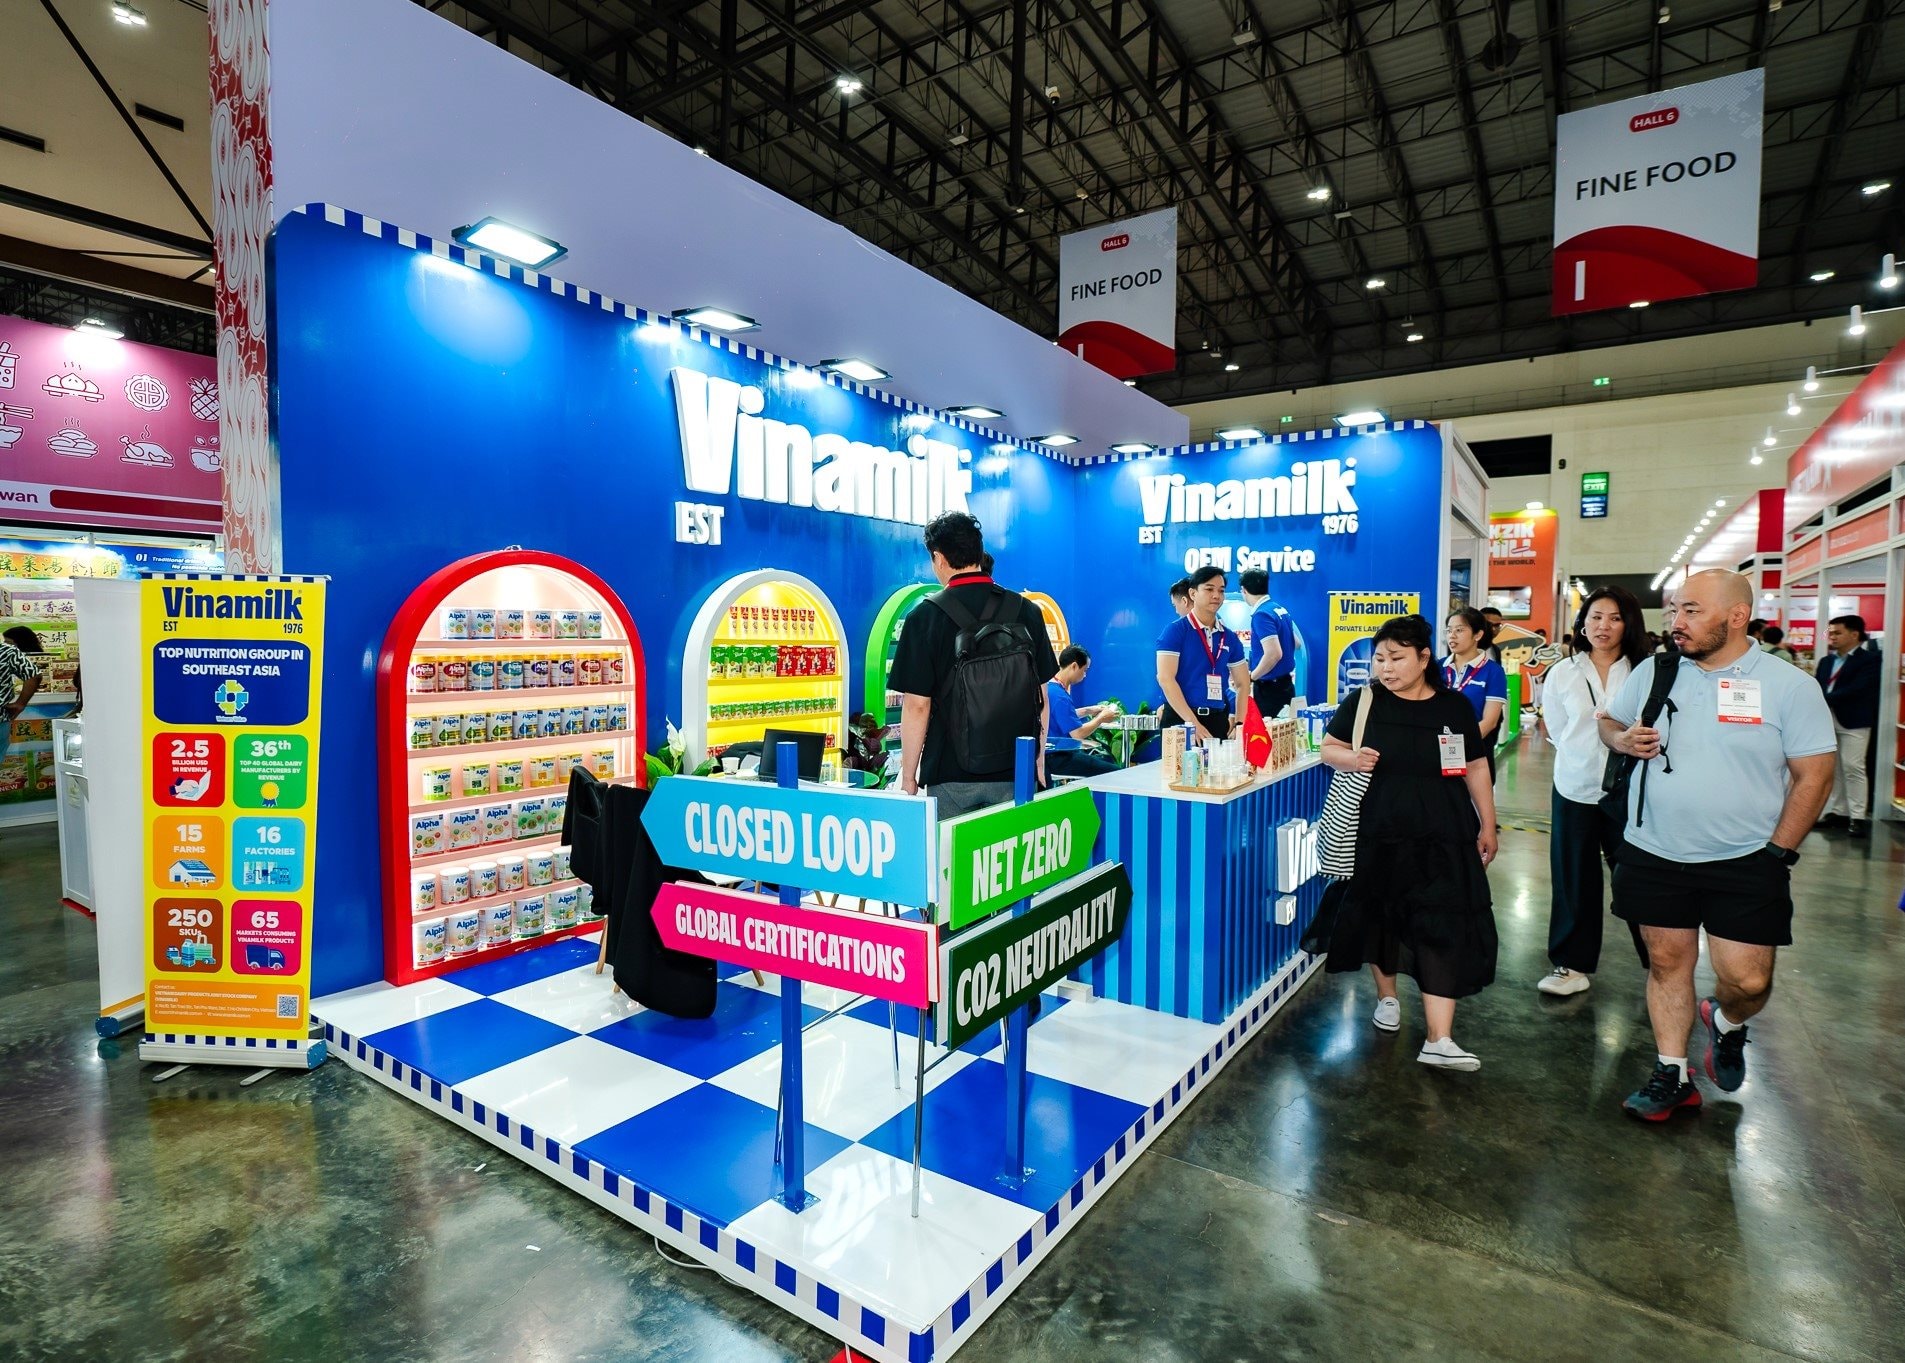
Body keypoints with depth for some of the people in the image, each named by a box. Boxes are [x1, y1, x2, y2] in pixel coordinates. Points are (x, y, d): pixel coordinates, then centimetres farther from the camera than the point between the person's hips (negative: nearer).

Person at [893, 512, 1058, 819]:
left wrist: (908, 778, 0)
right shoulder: (1026, 611, 2)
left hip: (951, 774, -2)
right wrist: (1039, 760, 16)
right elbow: (1041, 696, 6)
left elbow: (917, 705, -9)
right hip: (1015, 772, 3)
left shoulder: (925, 617, -8)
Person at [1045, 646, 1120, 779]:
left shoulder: (1050, 687, 6)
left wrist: (1088, 711, 15)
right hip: (1057, 758, -11)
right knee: (1115, 772, -13)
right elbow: (1078, 734, -21)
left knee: (1108, 759, 21)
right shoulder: (1059, 695, -24)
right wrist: (1101, 718, -6)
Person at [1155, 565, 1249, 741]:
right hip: (1181, 720, -5)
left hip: (1219, 720, 5)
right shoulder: (1175, 630, -5)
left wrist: (1240, 723, 1)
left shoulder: (1230, 638, 11)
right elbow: (1165, 678, -14)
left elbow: (1243, 684, 16)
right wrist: (1193, 723, -19)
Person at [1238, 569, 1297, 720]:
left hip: (1269, 688, -9)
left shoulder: (1261, 614, -18)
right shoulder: (1280, 610, 9)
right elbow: (1295, 643, 23)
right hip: (1286, 684, 9)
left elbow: (1274, 654, -27)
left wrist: (1250, 678, -15)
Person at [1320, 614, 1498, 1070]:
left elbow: (1475, 768, 10)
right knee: (1380, 914, 13)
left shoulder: (1454, 707, 3)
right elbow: (1329, 747, 5)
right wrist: (1351, 758, -17)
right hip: (1378, 835, 0)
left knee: (1445, 928, -5)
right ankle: (1386, 995, 38)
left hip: (1442, 838, 1)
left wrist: (1488, 825, 9)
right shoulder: (1363, 702, -2)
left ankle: (1438, 1039, 0)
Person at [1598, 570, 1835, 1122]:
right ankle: (1672, 1075, 24)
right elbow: (1608, 721, 16)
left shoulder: (1789, 685, -6)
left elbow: (1814, 775, -4)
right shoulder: (1652, 672, 2)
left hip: (1745, 863, -2)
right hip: (1654, 854, 2)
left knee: (1747, 981, -1)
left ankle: (1726, 1025, 34)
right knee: (1667, 963, 10)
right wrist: (1624, 739, -9)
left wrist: (1778, 851, -8)